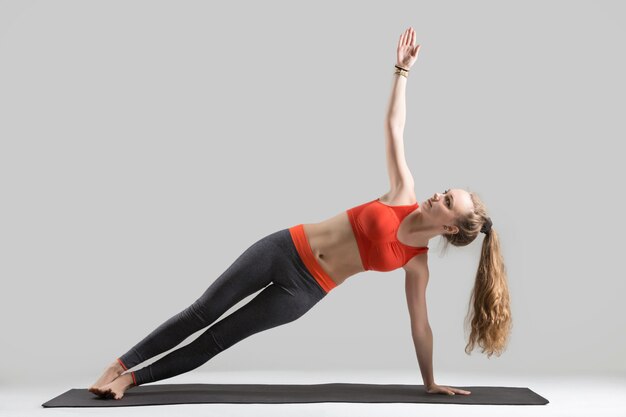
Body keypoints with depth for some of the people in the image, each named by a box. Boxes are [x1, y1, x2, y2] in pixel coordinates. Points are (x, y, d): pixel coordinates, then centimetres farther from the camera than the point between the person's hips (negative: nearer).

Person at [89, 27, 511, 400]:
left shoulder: (417, 263, -5)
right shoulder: (405, 194, -3)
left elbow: (420, 323, 4)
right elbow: (393, 127, 2)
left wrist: (430, 383, 6)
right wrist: (402, 69, 0)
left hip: (303, 289, -1)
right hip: (284, 249, 1)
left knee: (217, 338, 0)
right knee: (202, 312, 1)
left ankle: (134, 377, 11)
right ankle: (120, 364, 12)